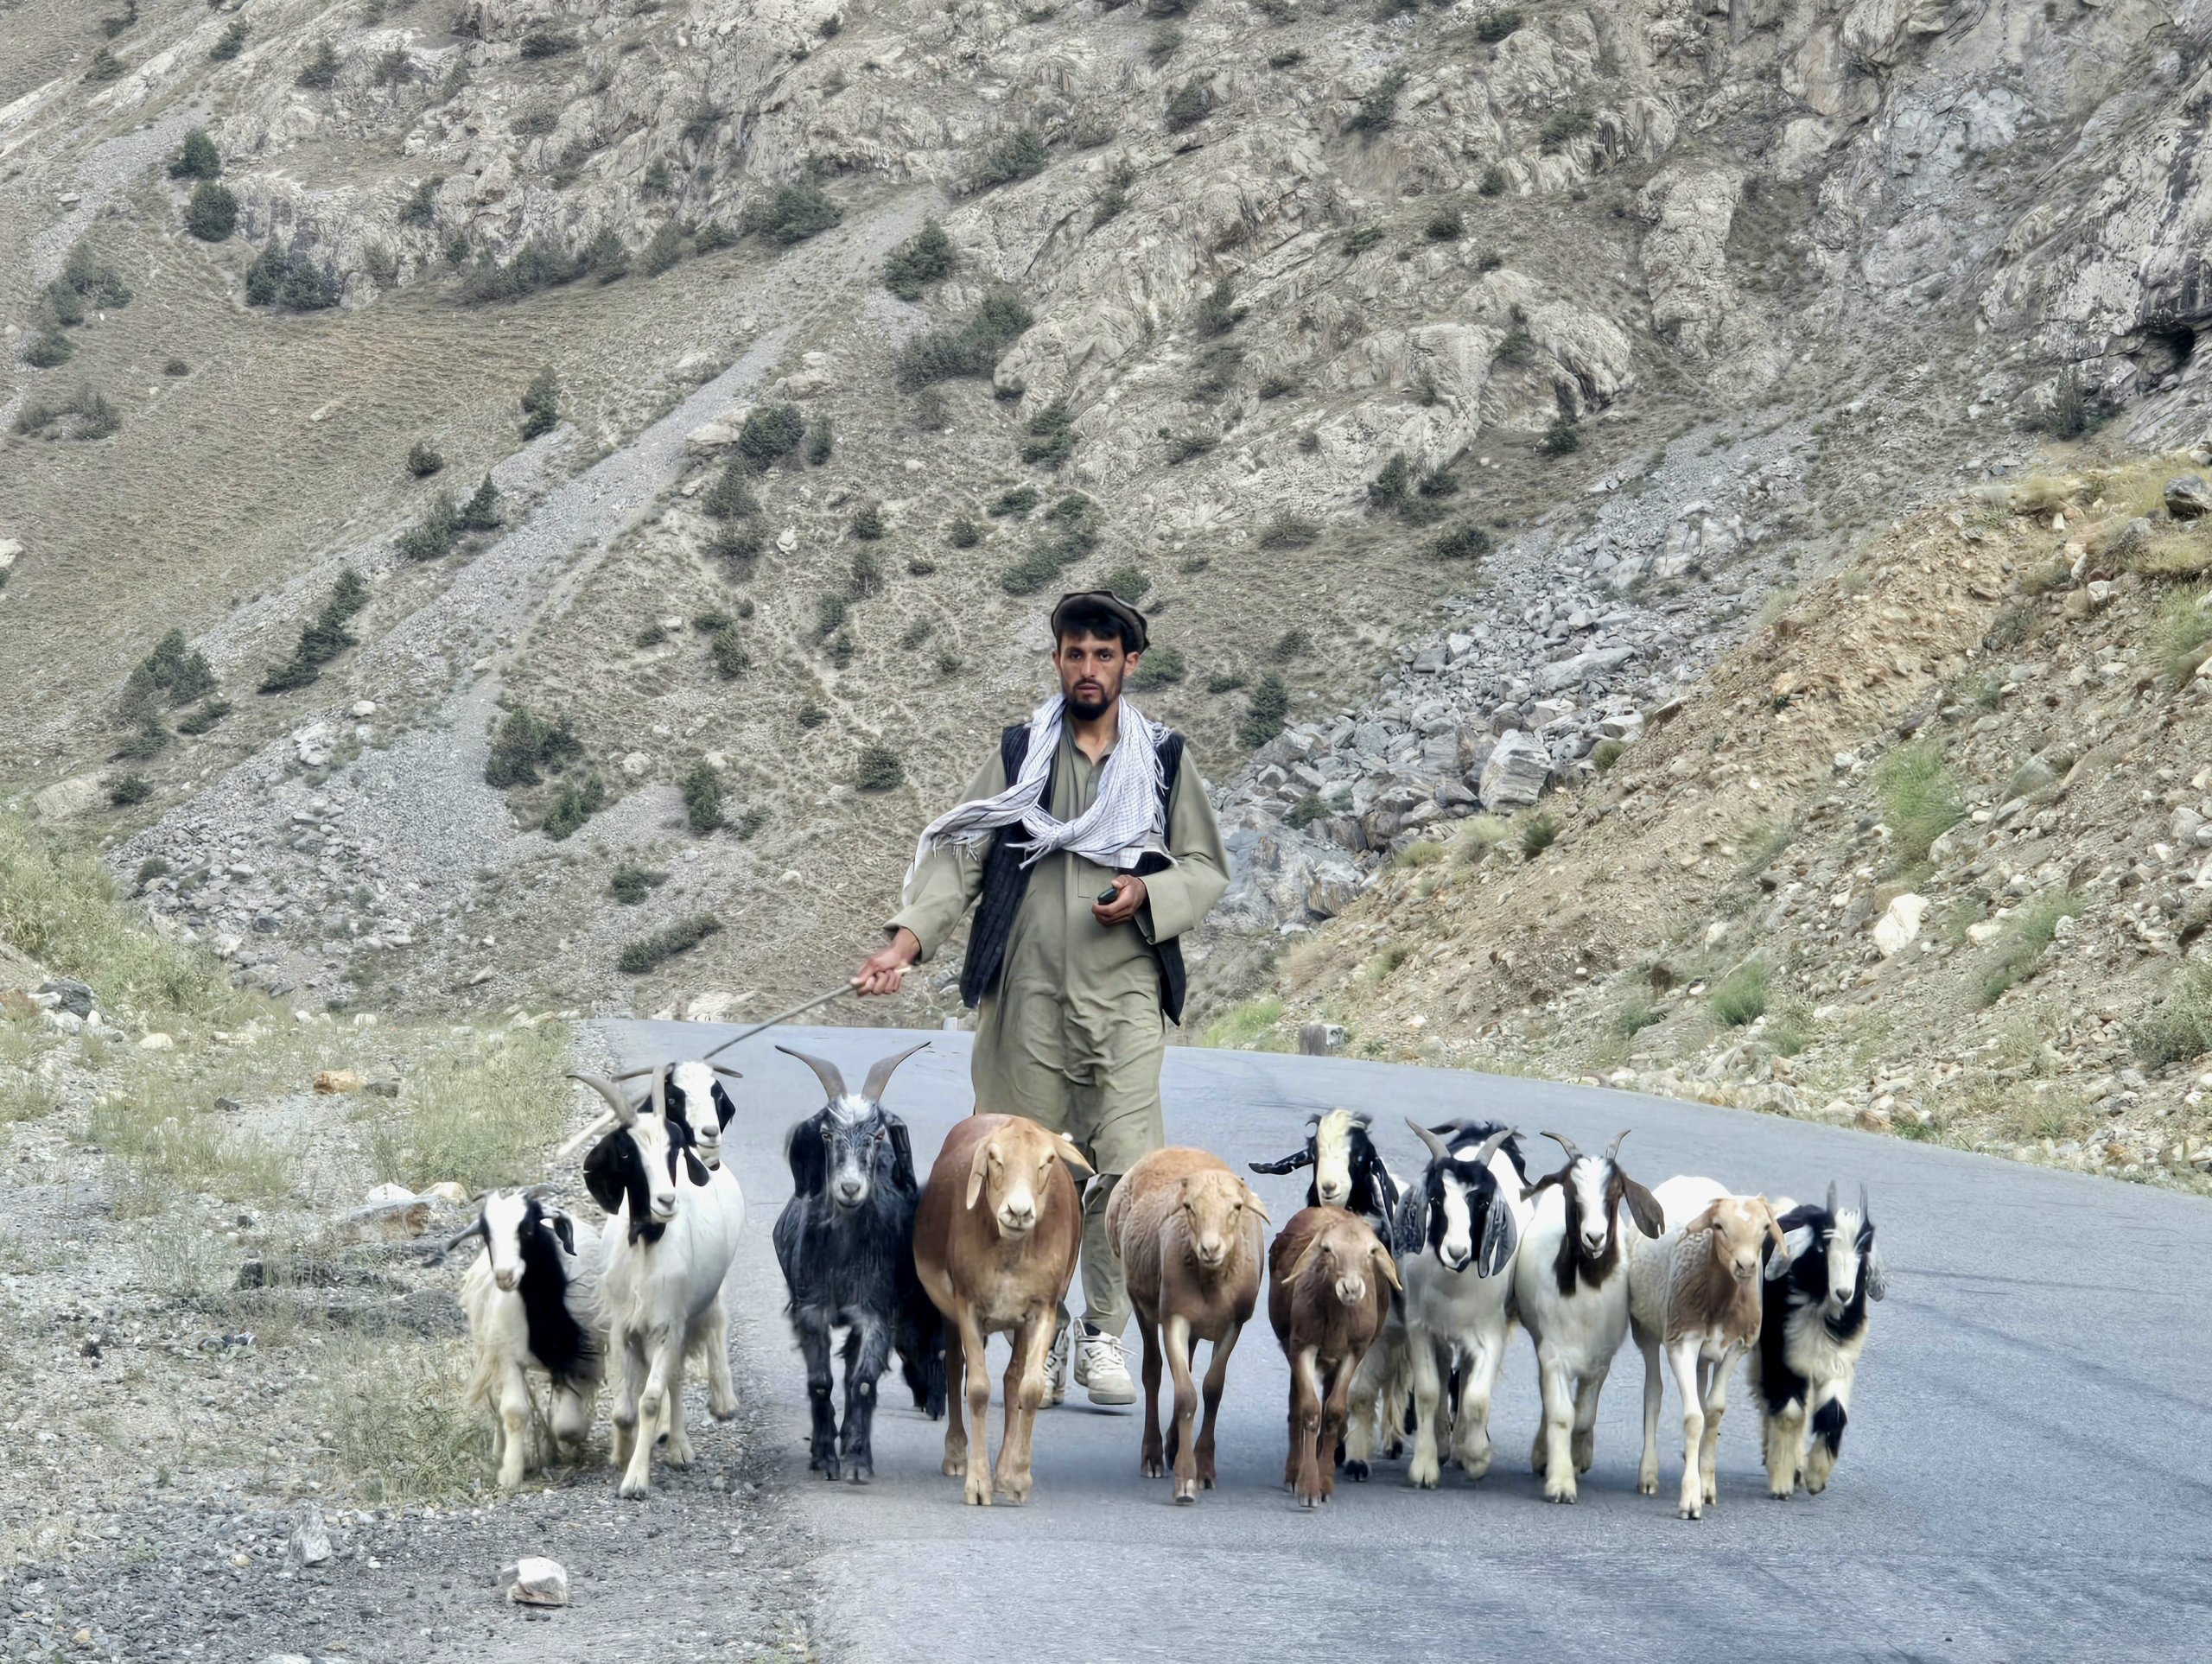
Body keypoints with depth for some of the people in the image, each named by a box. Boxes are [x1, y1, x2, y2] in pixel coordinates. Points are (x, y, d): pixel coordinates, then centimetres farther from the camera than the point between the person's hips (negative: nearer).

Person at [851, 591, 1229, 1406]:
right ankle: (1041, 1337, 13)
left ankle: (1104, 1334, 2)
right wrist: (908, 938, -11)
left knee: (1125, 1171, -10)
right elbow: (957, 853, 3)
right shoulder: (1017, 755, 10)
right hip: (1026, 996, 0)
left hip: (1126, 994, 0)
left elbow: (1207, 869, 15)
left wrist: (1147, 895, -6)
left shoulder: (1164, 760, 12)